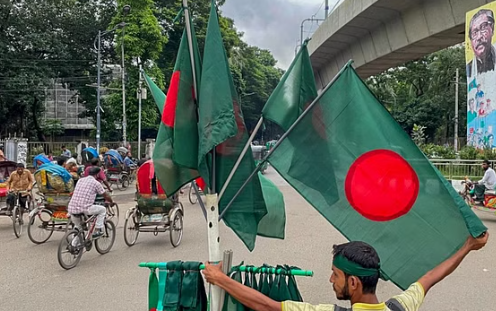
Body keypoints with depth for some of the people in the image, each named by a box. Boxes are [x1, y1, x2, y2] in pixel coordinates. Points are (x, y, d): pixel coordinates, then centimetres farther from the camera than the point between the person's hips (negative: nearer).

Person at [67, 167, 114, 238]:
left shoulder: (80, 180, 18)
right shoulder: (96, 183, 2)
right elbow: (106, 196, 10)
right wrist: (111, 202, 32)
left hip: (71, 209, 6)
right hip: (84, 209, -6)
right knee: (103, 209, 16)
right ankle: (97, 231, 13)